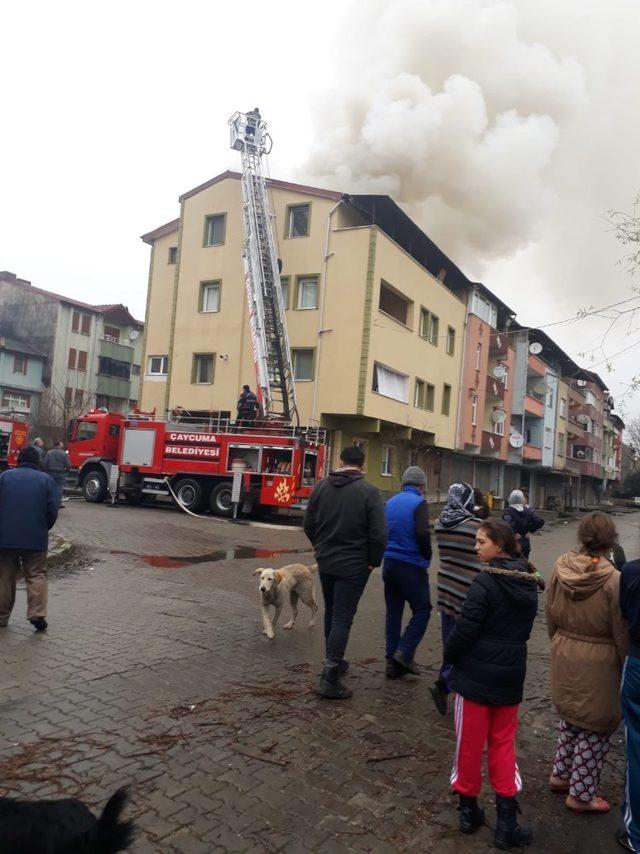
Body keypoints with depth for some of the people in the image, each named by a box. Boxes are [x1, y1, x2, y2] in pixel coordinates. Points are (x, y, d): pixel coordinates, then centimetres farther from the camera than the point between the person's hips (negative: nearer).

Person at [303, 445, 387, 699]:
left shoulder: (321, 486, 2)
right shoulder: (369, 491, -13)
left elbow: (309, 524, 8)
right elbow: (379, 533, -17)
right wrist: (373, 561, -4)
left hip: (325, 562, 5)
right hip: (354, 565, -5)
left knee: (331, 612, 20)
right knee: (342, 618, -1)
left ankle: (335, 661, 34)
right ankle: (329, 678, -3)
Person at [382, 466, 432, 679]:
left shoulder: (390, 502, 11)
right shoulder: (419, 503, -9)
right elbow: (422, 533, -20)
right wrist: (427, 556, -5)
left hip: (389, 563, 7)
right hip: (411, 565, -6)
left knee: (393, 611, 11)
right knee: (422, 608, 6)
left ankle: (392, 661, 15)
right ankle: (404, 652, -5)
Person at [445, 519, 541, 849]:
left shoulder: (486, 581, -21)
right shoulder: (529, 582, 2)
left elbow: (466, 627, -19)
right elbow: (524, 628, 11)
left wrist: (449, 656, -3)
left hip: (477, 673, -6)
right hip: (511, 674, 6)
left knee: (470, 742, 12)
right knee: (503, 742, 17)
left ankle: (469, 808, 27)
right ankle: (507, 822, 18)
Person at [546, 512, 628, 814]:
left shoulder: (561, 567, -8)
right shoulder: (613, 579, -22)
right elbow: (621, 633, -13)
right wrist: (626, 667, 2)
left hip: (564, 655, 5)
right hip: (598, 662, -5)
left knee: (570, 717, 25)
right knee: (594, 727, 14)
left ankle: (560, 775, 39)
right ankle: (581, 794, 27)